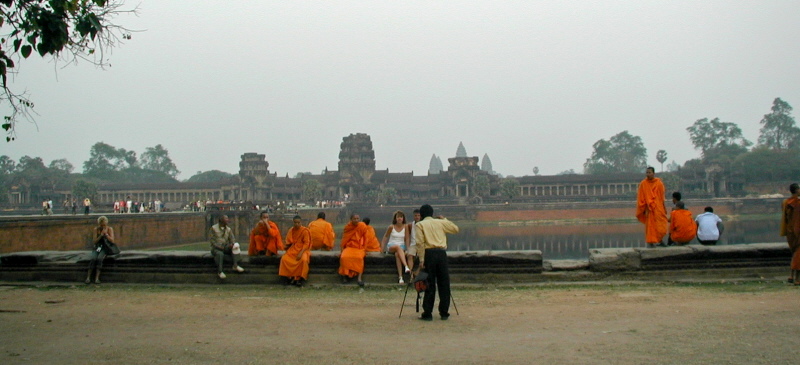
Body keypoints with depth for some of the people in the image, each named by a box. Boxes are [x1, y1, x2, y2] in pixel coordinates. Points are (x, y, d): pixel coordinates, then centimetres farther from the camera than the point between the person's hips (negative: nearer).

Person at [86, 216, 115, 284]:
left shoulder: (110, 229, 0)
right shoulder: (96, 229, 3)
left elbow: (112, 240, -9)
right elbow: (95, 241, -2)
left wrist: (106, 234, -20)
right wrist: (101, 235, -16)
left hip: (105, 248, -2)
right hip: (97, 247, 2)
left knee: (99, 258, -31)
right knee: (93, 258, -29)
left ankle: (97, 278, -35)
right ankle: (88, 277, -27)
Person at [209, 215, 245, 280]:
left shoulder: (228, 229, 15)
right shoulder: (213, 228, 1)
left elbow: (231, 239, 8)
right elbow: (211, 240, -5)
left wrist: (231, 244, -17)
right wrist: (219, 247, -17)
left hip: (226, 248, 4)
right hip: (216, 248, -4)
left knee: (236, 245, -24)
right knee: (220, 254, -39)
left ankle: (235, 266, -26)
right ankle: (219, 272, -26)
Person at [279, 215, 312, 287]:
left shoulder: (305, 231, -6)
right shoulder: (291, 231, 7)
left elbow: (306, 243, -10)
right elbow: (288, 242, 14)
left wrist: (301, 252, -22)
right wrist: (287, 246, -10)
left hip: (303, 249, -4)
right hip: (293, 249, 4)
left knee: (303, 259, -35)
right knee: (284, 259, -23)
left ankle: (301, 278, -22)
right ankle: (290, 277, -14)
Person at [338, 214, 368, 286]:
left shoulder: (363, 226, -2)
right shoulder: (347, 227, 2)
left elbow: (365, 239, 5)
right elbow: (344, 239, 10)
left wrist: (364, 249, 0)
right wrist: (342, 248, 0)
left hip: (360, 247, -1)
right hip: (349, 247, 1)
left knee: (359, 257, -35)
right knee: (344, 257, -31)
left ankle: (360, 278, -36)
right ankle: (344, 275, -19)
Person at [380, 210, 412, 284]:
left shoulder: (405, 227, 2)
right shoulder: (391, 227, 2)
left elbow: (407, 239, 2)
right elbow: (385, 237, 12)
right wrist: (382, 248, 6)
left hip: (402, 246, 1)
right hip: (391, 247, -1)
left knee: (397, 254, -36)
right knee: (398, 247, -38)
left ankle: (400, 277, -47)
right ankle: (406, 266, -57)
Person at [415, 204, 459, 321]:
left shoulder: (420, 225, 5)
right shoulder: (441, 222, 13)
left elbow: (420, 243, -6)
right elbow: (455, 229, 23)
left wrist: (421, 260, -7)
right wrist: (445, 219, 33)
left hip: (429, 253, -2)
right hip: (442, 253, 2)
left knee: (429, 285, 2)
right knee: (444, 284, 8)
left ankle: (427, 313, 3)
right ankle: (444, 313, 11)